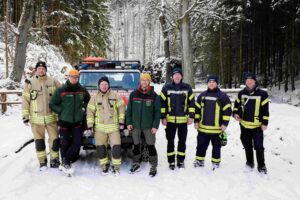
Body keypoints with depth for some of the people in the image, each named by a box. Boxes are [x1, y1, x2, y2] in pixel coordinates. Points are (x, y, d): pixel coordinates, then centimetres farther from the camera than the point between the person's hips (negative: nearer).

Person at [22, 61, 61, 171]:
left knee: (54, 139, 5)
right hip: (36, 118, 0)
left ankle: (54, 159, 21)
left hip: (51, 116, 0)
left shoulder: (53, 81, 3)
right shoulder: (29, 83, 1)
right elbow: (25, 100, 1)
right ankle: (42, 161, 20)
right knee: (39, 140, 8)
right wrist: (25, 115, -2)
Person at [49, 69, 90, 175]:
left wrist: (84, 107, 7)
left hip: (78, 121, 2)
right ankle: (65, 163, 21)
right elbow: (52, 104, 2)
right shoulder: (61, 90, -5)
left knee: (77, 143, -2)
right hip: (64, 121, -2)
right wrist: (61, 111, -8)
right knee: (65, 144, 5)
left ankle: (65, 162, 12)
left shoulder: (82, 90, 4)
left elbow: (88, 100, 22)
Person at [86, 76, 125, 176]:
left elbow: (121, 108, 5)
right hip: (100, 128, 1)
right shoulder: (94, 98, 4)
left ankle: (116, 166, 13)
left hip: (114, 127, -1)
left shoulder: (115, 96, 1)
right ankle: (104, 165, 23)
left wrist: (121, 121, 2)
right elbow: (90, 111, 5)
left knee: (116, 147, -3)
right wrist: (90, 125, -1)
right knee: (100, 148, 6)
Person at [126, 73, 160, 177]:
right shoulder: (133, 94, 3)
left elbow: (157, 112, -4)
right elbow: (129, 109, 6)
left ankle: (153, 166, 14)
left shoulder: (154, 96, -2)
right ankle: (136, 164, 28)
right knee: (136, 145, 14)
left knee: (151, 146, 3)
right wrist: (129, 122, 0)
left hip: (149, 126, -2)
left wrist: (155, 126, -9)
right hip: (135, 125, 3)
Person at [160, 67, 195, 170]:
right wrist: (163, 117, -3)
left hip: (183, 120, 1)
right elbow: (162, 103, 1)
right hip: (170, 120, -1)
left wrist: (191, 116, -1)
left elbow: (191, 102, 4)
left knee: (182, 141, 10)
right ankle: (171, 161, 19)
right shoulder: (166, 88, 0)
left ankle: (181, 161, 24)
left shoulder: (187, 88, 2)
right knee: (170, 141, 7)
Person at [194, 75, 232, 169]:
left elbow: (227, 110, -4)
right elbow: (197, 109, 12)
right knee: (201, 145, 12)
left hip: (217, 128, -3)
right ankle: (199, 160, 27)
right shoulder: (202, 95, 8)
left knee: (216, 146, 10)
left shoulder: (223, 96, -3)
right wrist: (196, 121, 7)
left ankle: (215, 162, 25)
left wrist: (224, 123, -9)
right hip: (203, 127, 3)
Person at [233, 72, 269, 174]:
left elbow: (265, 110, -5)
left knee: (259, 146, -3)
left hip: (257, 125, -3)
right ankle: (249, 162, 33)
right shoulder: (241, 93, 3)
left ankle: (261, 165, 14)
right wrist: (235, 113, -2)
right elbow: (236, 104, 16)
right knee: (247, 146, 15)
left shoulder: (262, 94, -6)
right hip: (244, 125, 3)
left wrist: (265, 123, -9)